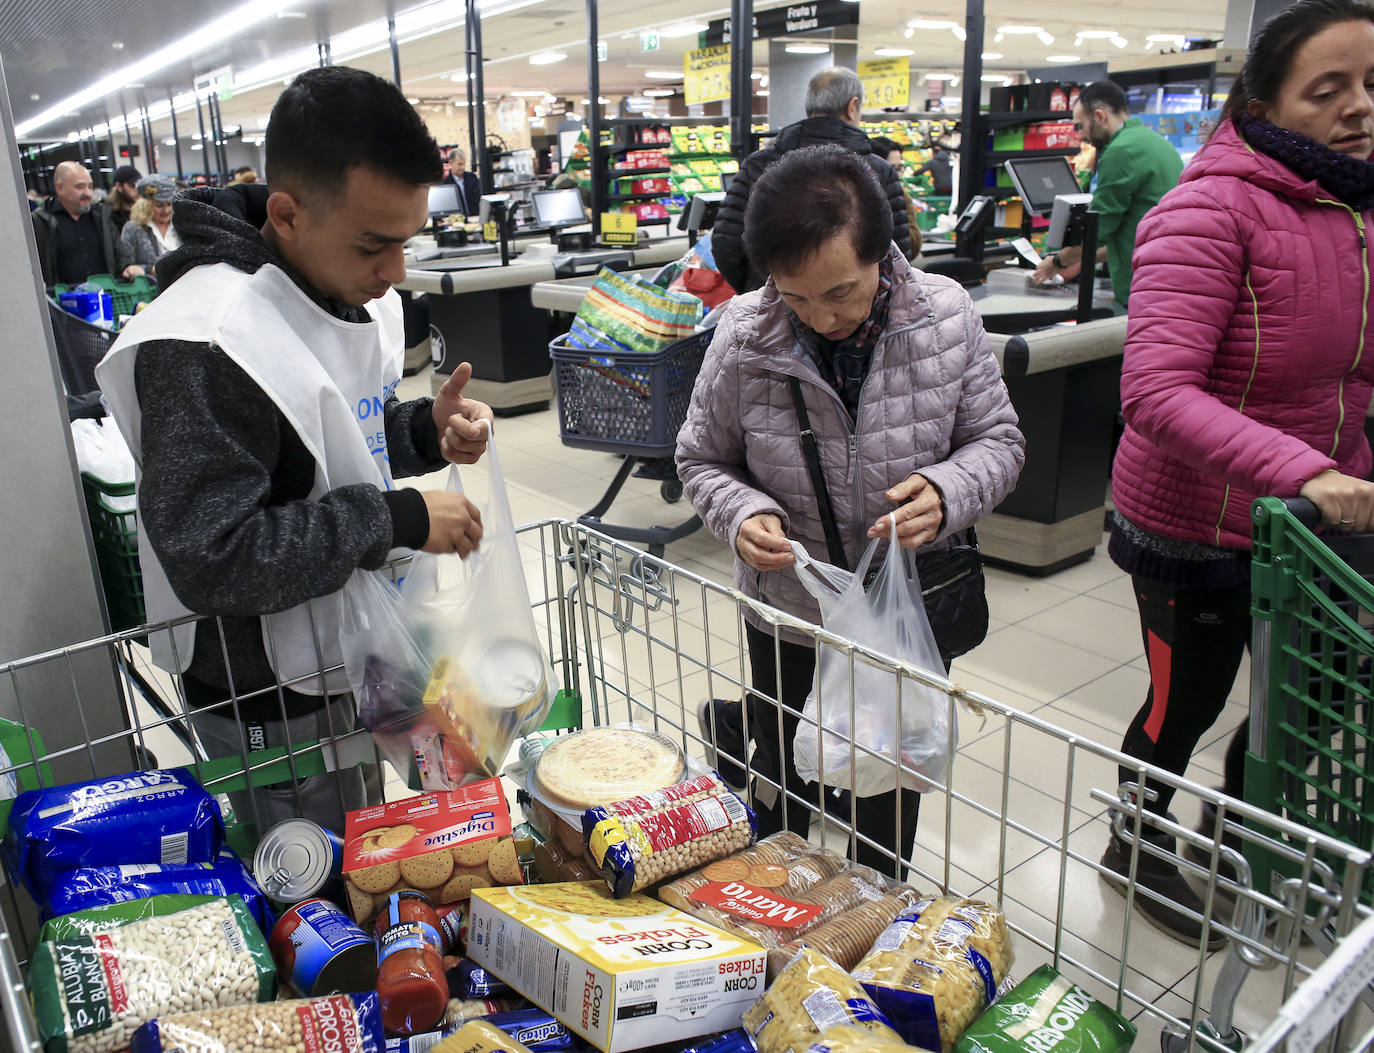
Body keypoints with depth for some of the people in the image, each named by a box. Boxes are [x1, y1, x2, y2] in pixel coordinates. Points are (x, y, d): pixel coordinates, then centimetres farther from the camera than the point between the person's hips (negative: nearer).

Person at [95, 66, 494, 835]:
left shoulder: (360, 292, -1)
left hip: (361, 655, 8)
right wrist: (398, 520, -30)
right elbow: (209, 559, -32)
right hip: (272, 702, -8)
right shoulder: (206, 343, -28)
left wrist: (426, 431, -7)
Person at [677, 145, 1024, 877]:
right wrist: (742, 515, -25)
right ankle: (731, 727, 50)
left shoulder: (946, 316, -14)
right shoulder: (743, 337, -17)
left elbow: (997, 438, -4)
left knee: (892, 792, 23)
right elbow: (703, 459, -3)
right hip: (789, 616, -1)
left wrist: (948, 492, -26)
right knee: (789, 793, 17)